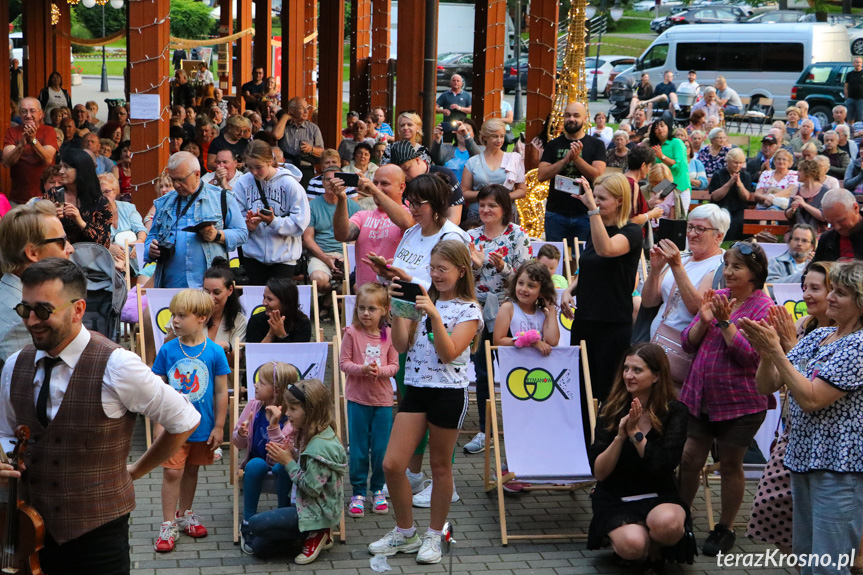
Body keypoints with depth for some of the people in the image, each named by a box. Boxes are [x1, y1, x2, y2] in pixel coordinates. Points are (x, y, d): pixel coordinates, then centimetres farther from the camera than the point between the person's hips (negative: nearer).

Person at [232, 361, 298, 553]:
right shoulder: (254, 406, -5)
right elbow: (239, 444, 3)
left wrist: (274, 425, -36)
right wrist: (241, 434, -20)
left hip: (281, 467, -3)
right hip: (257, 465, 3)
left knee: (282, 466, -36)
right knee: (255, 464, -32)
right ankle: (247, 523, -21)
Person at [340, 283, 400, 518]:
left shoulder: (389, 335, -2)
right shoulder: (352, 333, -6)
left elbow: (394, 365, 1)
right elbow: (344, 363, -6)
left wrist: (380, 371, -19)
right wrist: (362, 369, -23)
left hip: (382, 399, 1)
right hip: (358, 398, -1)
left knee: (381, 448, 6)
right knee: (358, 449, 5)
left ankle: (378, 490, 23)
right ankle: (358, 492, 16)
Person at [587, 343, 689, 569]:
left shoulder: (675, 412, -5)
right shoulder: (612, 410, -3)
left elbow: (664, 466, -14)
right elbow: (598, 473, -7)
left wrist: (635, 432, -20)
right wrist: (620, 436, -22)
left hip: (659, 496, 0)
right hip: (615, 500, 0)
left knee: (667, 523, -37)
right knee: (631, 546, -32)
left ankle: (654, 549, -1)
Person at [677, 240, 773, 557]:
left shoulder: (763, 307, -9)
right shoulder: (716, 297, 6)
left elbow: (750, 355, -18)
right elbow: (688, 343, 4)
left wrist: (725, 322, -22)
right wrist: (704, 319, -12)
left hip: (740, 401, -4)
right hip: (700, 396, 4)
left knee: (731, 465, 9)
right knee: (689, 459, 6)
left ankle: (725, 529, 23)